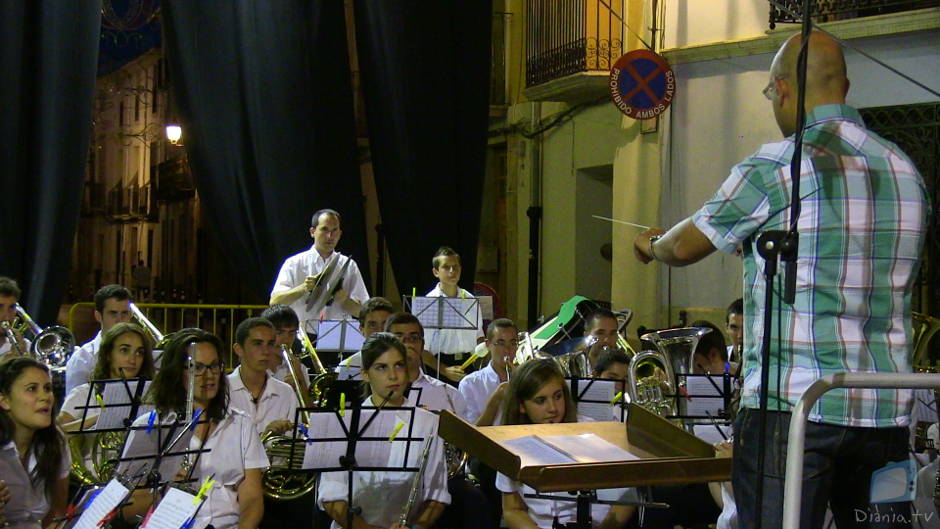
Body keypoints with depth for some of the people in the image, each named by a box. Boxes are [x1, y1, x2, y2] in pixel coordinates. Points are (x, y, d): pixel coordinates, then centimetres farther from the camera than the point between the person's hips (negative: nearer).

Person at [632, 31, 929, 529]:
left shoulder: (773, 167, -8)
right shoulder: (906, 170, 10)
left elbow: (685, 247, 3)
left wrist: (651, 245, 27)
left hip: (793, 406, -6)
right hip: (887, 412, 6)